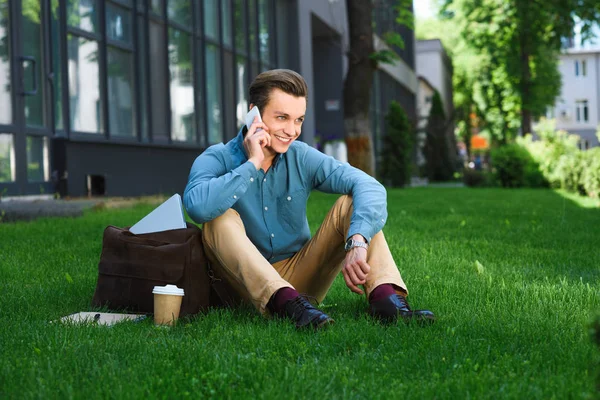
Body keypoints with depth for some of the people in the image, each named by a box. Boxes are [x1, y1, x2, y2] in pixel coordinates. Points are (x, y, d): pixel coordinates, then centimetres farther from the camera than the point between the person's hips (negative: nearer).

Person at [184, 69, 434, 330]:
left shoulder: (302, 157, -2)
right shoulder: (217, 159, -9)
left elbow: (369, 187, -17)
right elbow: (198, 206, -33)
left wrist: (357, 243, -36)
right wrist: (253, 163, -23)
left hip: (300, 277, 3)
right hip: (250, 284, -3)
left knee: (353, 204, -12)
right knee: (221, 218, -27)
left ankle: (385, 296, -35)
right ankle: (286, 302, -44)